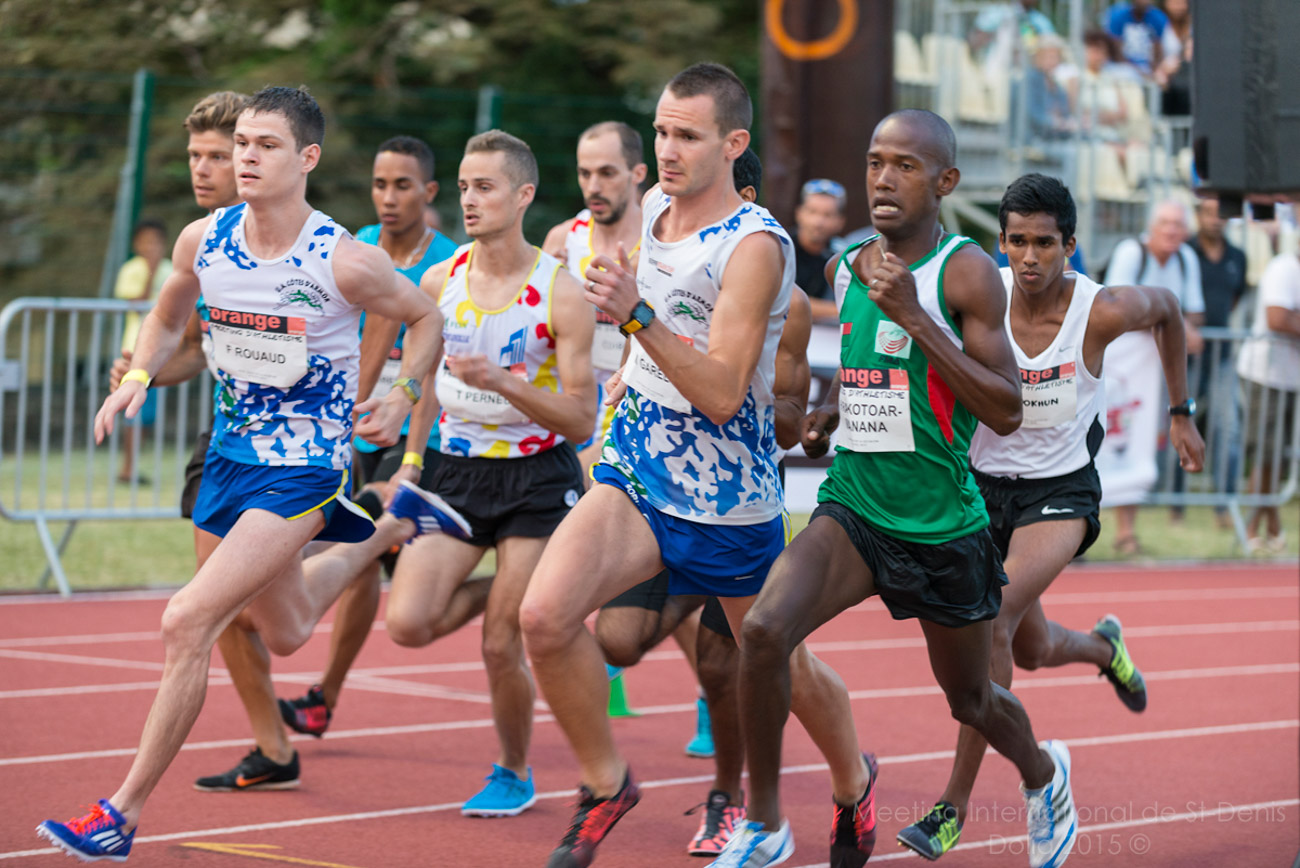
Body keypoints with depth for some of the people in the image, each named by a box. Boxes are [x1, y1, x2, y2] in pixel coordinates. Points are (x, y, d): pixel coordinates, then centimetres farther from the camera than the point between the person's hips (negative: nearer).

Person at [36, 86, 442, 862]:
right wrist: (139, 376, -2)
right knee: (286, 633, 22)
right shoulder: (202, 241, -5)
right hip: (231, 454, 6)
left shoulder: (344, 261, -18)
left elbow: (427, 316, 0)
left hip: (304, 468, -6)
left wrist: (404, 395, -11)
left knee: (189, 620, -20)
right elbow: (169, 317, 15)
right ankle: (373, 538, 54)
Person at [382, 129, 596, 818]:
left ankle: (514, 774, 22)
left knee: (500, 647, -4)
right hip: (457, 472, 4)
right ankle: (494, 592, 19)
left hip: (537, 479, -4)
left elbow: (580, 421, -14)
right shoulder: (440, 282, 0)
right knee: (406, 623, -13)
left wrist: (503, 382, -28)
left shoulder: (561, 296, -14)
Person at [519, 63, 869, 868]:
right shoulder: (654, 206, 2)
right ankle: (606, 785, 2)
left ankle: (854, 779, 44)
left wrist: (638, 316, -37)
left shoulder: (756, 245, -20)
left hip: (729, 498, -5)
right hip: (637, 470, 5)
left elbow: (721, 394, -28)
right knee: (545, 613, -19)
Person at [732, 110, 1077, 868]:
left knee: (972, 701, 15)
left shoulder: (966, 272, -12)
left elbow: (1005, 413, -19)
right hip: (853, 510, 4)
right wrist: (830, 413, 4)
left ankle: (1044, 775, 50)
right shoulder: (848, 268, 5)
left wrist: (915, 316, -25)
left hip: (944, 527, -4)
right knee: (764, 629, -23)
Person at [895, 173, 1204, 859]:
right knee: (1030, 652, 17)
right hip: (983, 485, 3)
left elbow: (1167, 309, 6)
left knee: (994, 621, -25)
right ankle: (1103, 647, 56)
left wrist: (1181, 414, 13)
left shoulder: (1102, 311, -17)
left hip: (1060, 492, -3)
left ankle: (954, 805, -18)